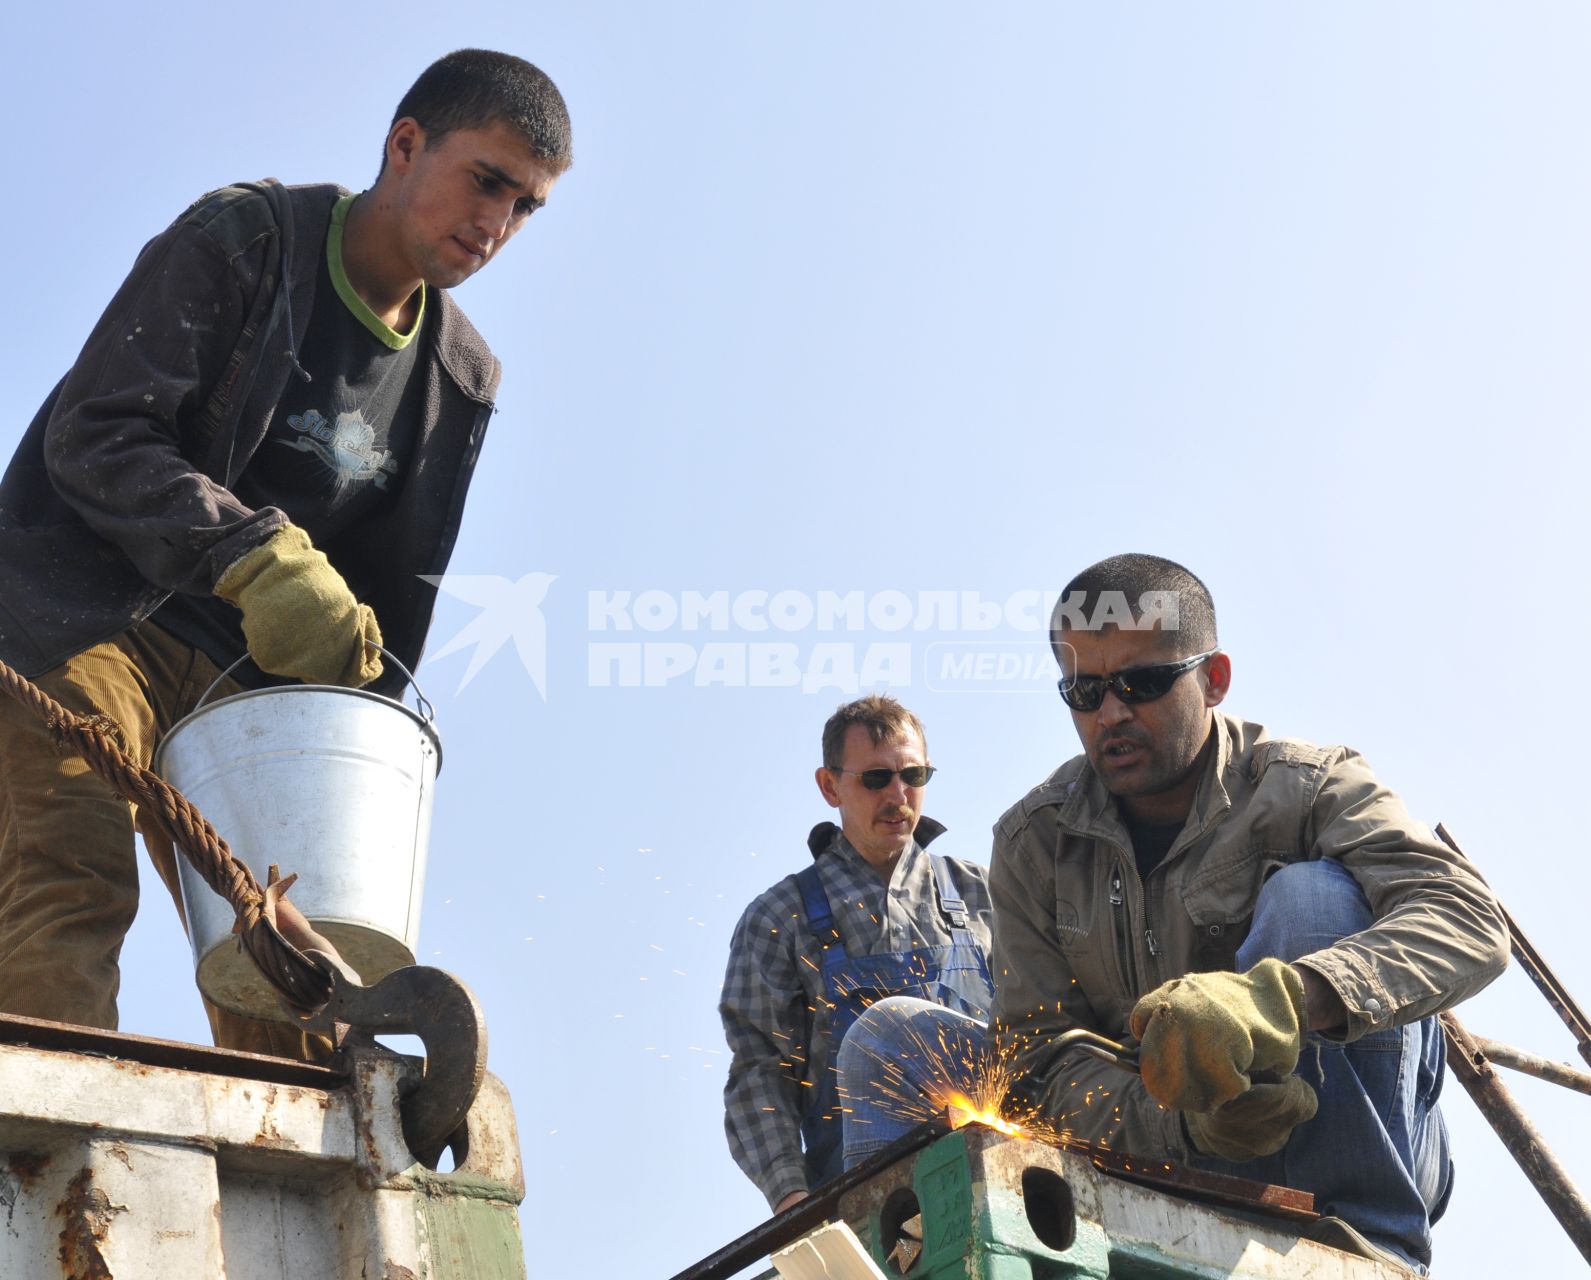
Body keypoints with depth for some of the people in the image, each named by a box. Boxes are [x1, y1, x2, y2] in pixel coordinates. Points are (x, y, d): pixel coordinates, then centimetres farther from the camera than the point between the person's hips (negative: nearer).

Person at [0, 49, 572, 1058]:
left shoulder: (461, 379, 10)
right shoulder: (243, 238, -7)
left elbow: (396, 588, 14)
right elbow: (92, 433, -16)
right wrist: (259, 558, -29)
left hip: (246, 672, 6)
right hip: (85, 618, -6)